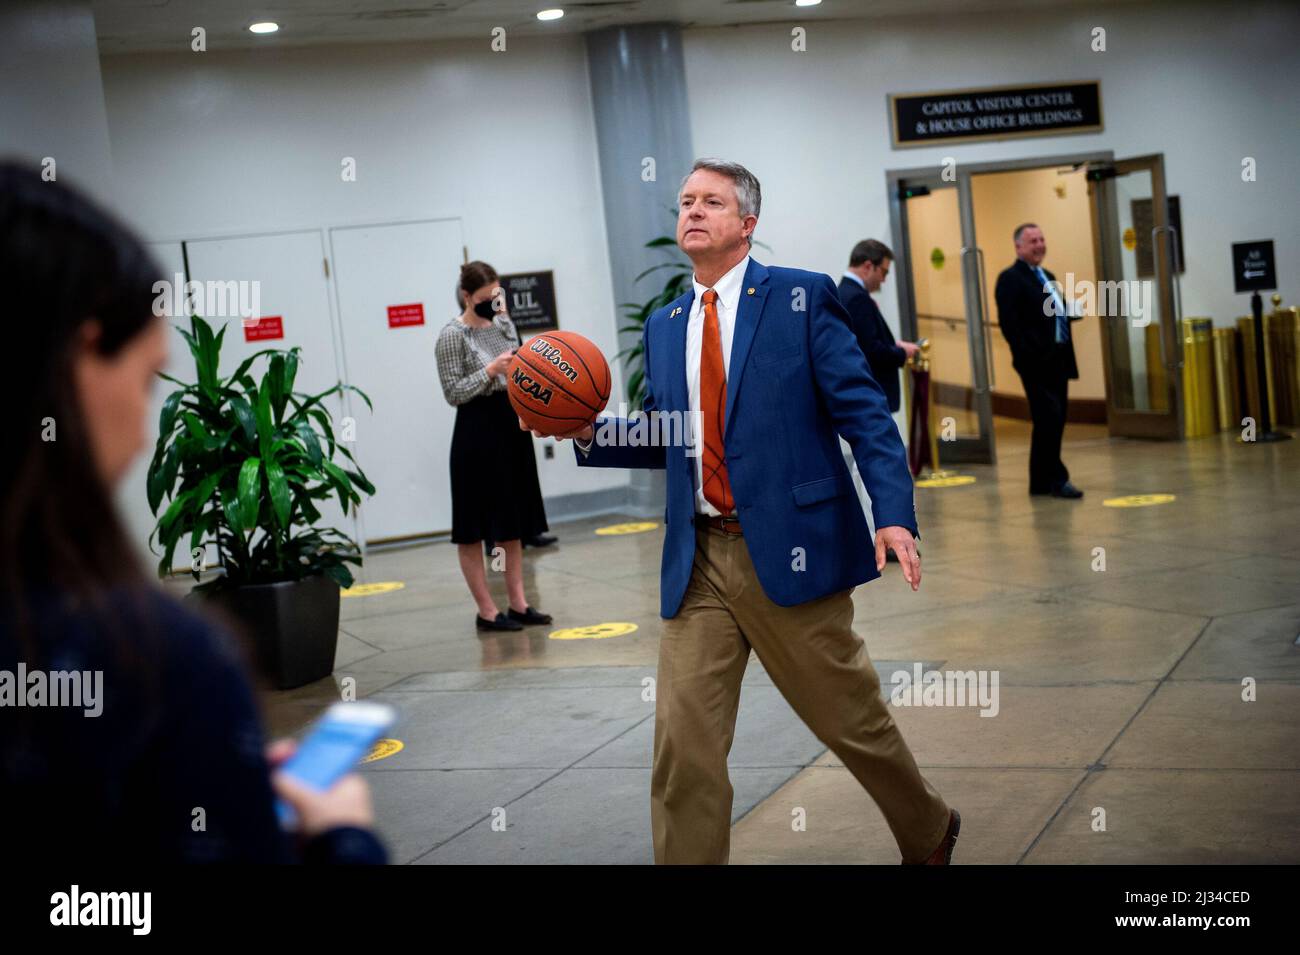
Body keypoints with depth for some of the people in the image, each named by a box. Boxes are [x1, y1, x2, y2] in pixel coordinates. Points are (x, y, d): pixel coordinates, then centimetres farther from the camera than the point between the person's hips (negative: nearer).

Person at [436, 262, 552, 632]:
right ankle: (487, 611, 8)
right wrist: (491, 370, -22)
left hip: (512, 424, 7)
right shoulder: (453, 335, -10)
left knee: (512, 523, 11)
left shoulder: (503, 324, 10)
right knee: (474, 527, 1)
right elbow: (453, 392, -13)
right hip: (477, 430, -7)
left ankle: (518, 603, 17)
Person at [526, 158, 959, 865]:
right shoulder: (663, 327, 14)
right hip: (697, 563, 4)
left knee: (851, 718, 10)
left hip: (790, 551, -4)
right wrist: (589, 433, 2)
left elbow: (864, 412, -6)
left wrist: (893, 514, -19)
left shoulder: (801, 297, -1)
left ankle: (929, 834, 37)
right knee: (683, 743, -1)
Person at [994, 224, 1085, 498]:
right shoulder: (1010, 278, -7)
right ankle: (1055, 479, -3)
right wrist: (1027, 356, -20)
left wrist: (1071, 311, 2)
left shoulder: (1048, 277, 21)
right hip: (1037, 362, -9)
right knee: (1049, 419, -10)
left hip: (1058, 360, 9)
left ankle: (1042, 480, 17)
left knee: (1053, 421, 10)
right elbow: (1009, 322, -14)